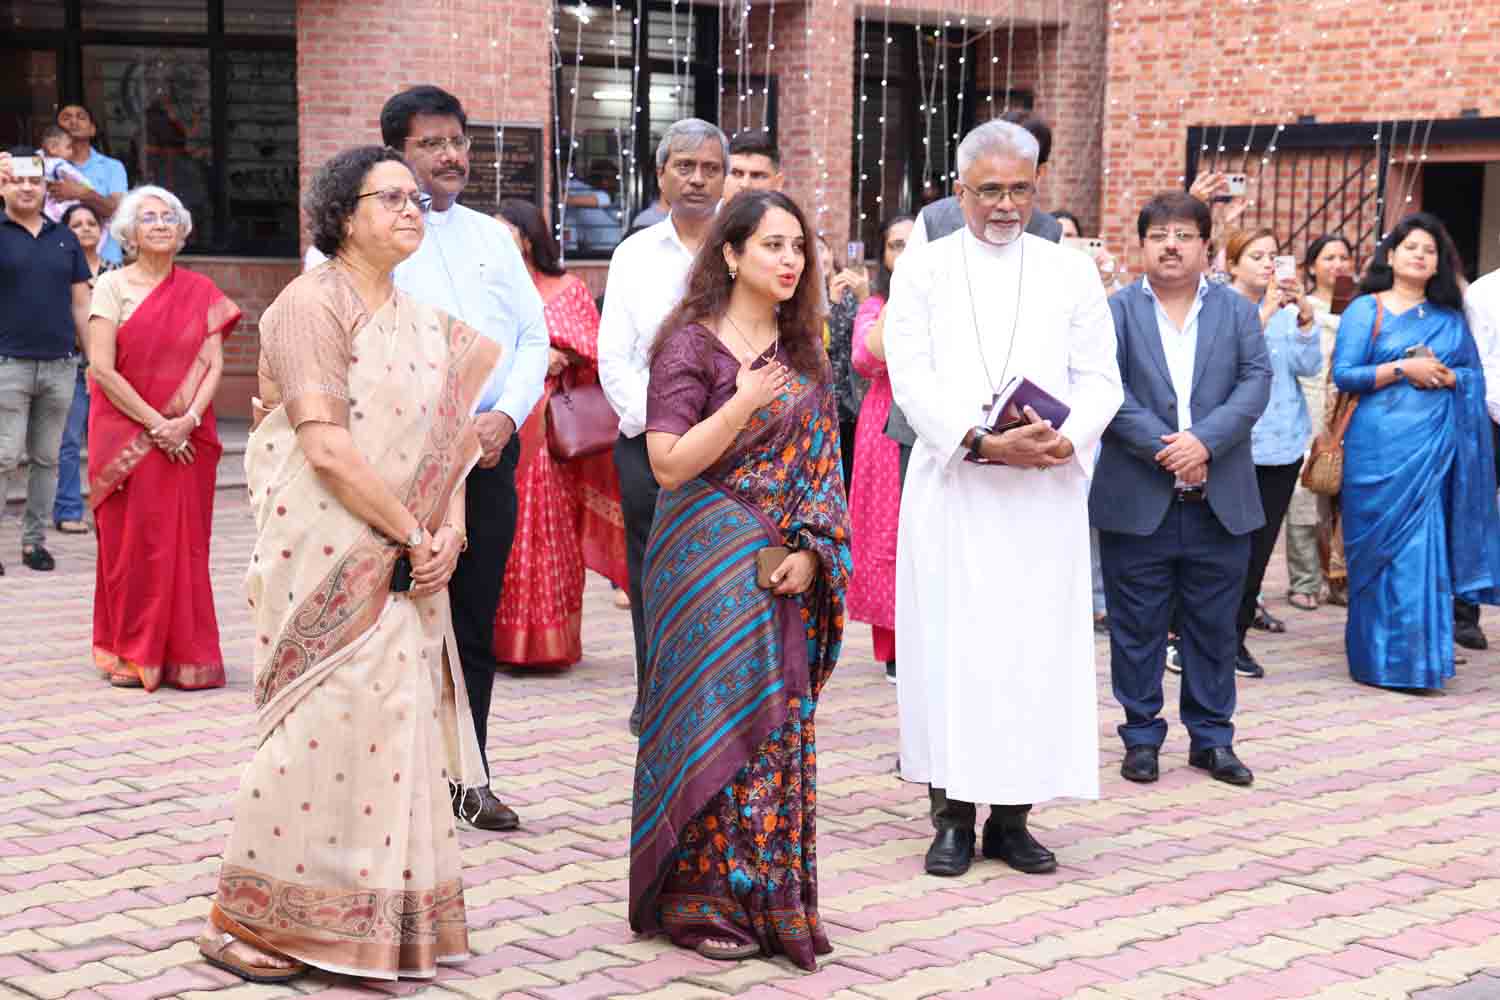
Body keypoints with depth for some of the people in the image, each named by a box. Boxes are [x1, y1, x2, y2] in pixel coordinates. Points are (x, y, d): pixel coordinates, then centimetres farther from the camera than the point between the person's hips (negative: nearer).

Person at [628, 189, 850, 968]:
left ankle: (769, 896, 17)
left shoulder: (802, 349, 11)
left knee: (781, 724, 7)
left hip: (788, 574, 5)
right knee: (718, 720, -2)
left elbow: (820, 461, 10)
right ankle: (703, 902, 9)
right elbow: (669, 464, -13)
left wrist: (812, 549, -2)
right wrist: (743, 404, -19)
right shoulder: (691, 344, -7)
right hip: (713, 571, -5)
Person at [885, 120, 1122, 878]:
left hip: (1046, 493, 1)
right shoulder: (923, 268, 7)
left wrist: (1064, 438, -15)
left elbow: (1100, 379, 6)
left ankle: (1012, 818, 10)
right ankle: (953, 816, 7)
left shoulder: (1071, 271, 11)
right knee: (949, 643, -1)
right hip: (950, 489, -1)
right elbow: (910, 377, -3)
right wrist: (981, 442, -16)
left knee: (1037, 645, 1)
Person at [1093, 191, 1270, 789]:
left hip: (1220, 501, 2)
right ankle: (1141, 736, 16)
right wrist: (1160, 446, -19)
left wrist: (1204, 440, -17)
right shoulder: (1115, 311, 2)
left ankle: (1212, 738, 20)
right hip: (1137, 500, -2)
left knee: (1213, 626, 9)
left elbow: (1256, 382, -3)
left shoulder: (1237, 311, 9)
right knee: (1137, 627, 5)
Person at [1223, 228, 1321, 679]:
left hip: (1283, 444, 5)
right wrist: (1265, 313, -20)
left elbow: (1309, 367, 2)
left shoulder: (1287, 309, 9)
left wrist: (1305, 316, -11)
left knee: (1259, 548, 8)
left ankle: (1235, 638, 17)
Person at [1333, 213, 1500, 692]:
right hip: (1380, 446, -3)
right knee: (1384, 548, -2)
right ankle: (1379, 659, 5)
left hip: (1435, 447, 3)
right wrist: (1403, 369, -12)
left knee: (1425, 548, 1)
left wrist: (1445, 376, -6)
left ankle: (1416, 657, 9)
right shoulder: (1365, 310, 4)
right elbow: (1344, 375, -5)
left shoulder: (1449, 317, 15)